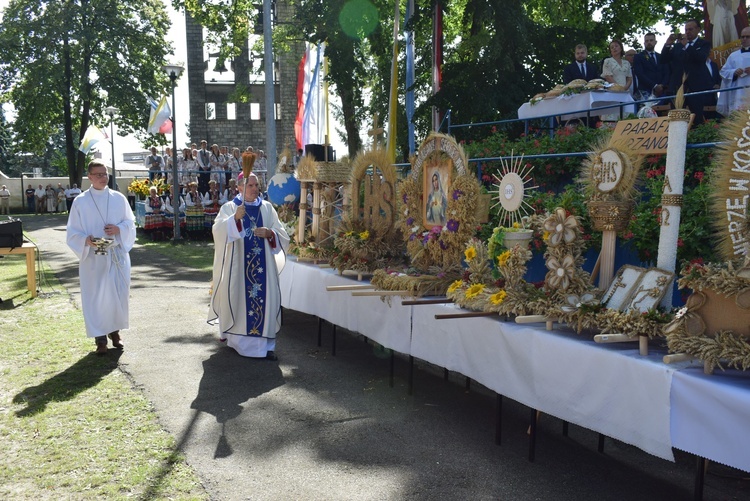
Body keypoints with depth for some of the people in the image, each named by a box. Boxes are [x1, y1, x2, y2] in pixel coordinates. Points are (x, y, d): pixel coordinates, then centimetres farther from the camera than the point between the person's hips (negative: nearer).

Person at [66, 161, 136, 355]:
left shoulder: (119, 198, 4)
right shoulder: (80, 201, -2)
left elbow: (130, 222, 7)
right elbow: (73, 232, -2)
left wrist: (119, 229, -14)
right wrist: (86, 240, -22)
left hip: (117, 255, 2)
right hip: (93, 257, -2)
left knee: (119, 294, 5)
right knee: (96, 296, 0)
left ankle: (115, 331, 23)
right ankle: (100, 337, 10)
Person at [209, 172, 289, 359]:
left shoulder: (267, 208, 10)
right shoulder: (229, 207, 1)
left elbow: (282, 234, 8)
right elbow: (218, 230, -15)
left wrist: (270, 233, -13)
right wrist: (235, 218, -31)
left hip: (263, 263, 2)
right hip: (239, 263, -2)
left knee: (265, 298, -3)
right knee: (238, 298, 4)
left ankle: (264, 342, 2)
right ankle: (233, 335, 25)